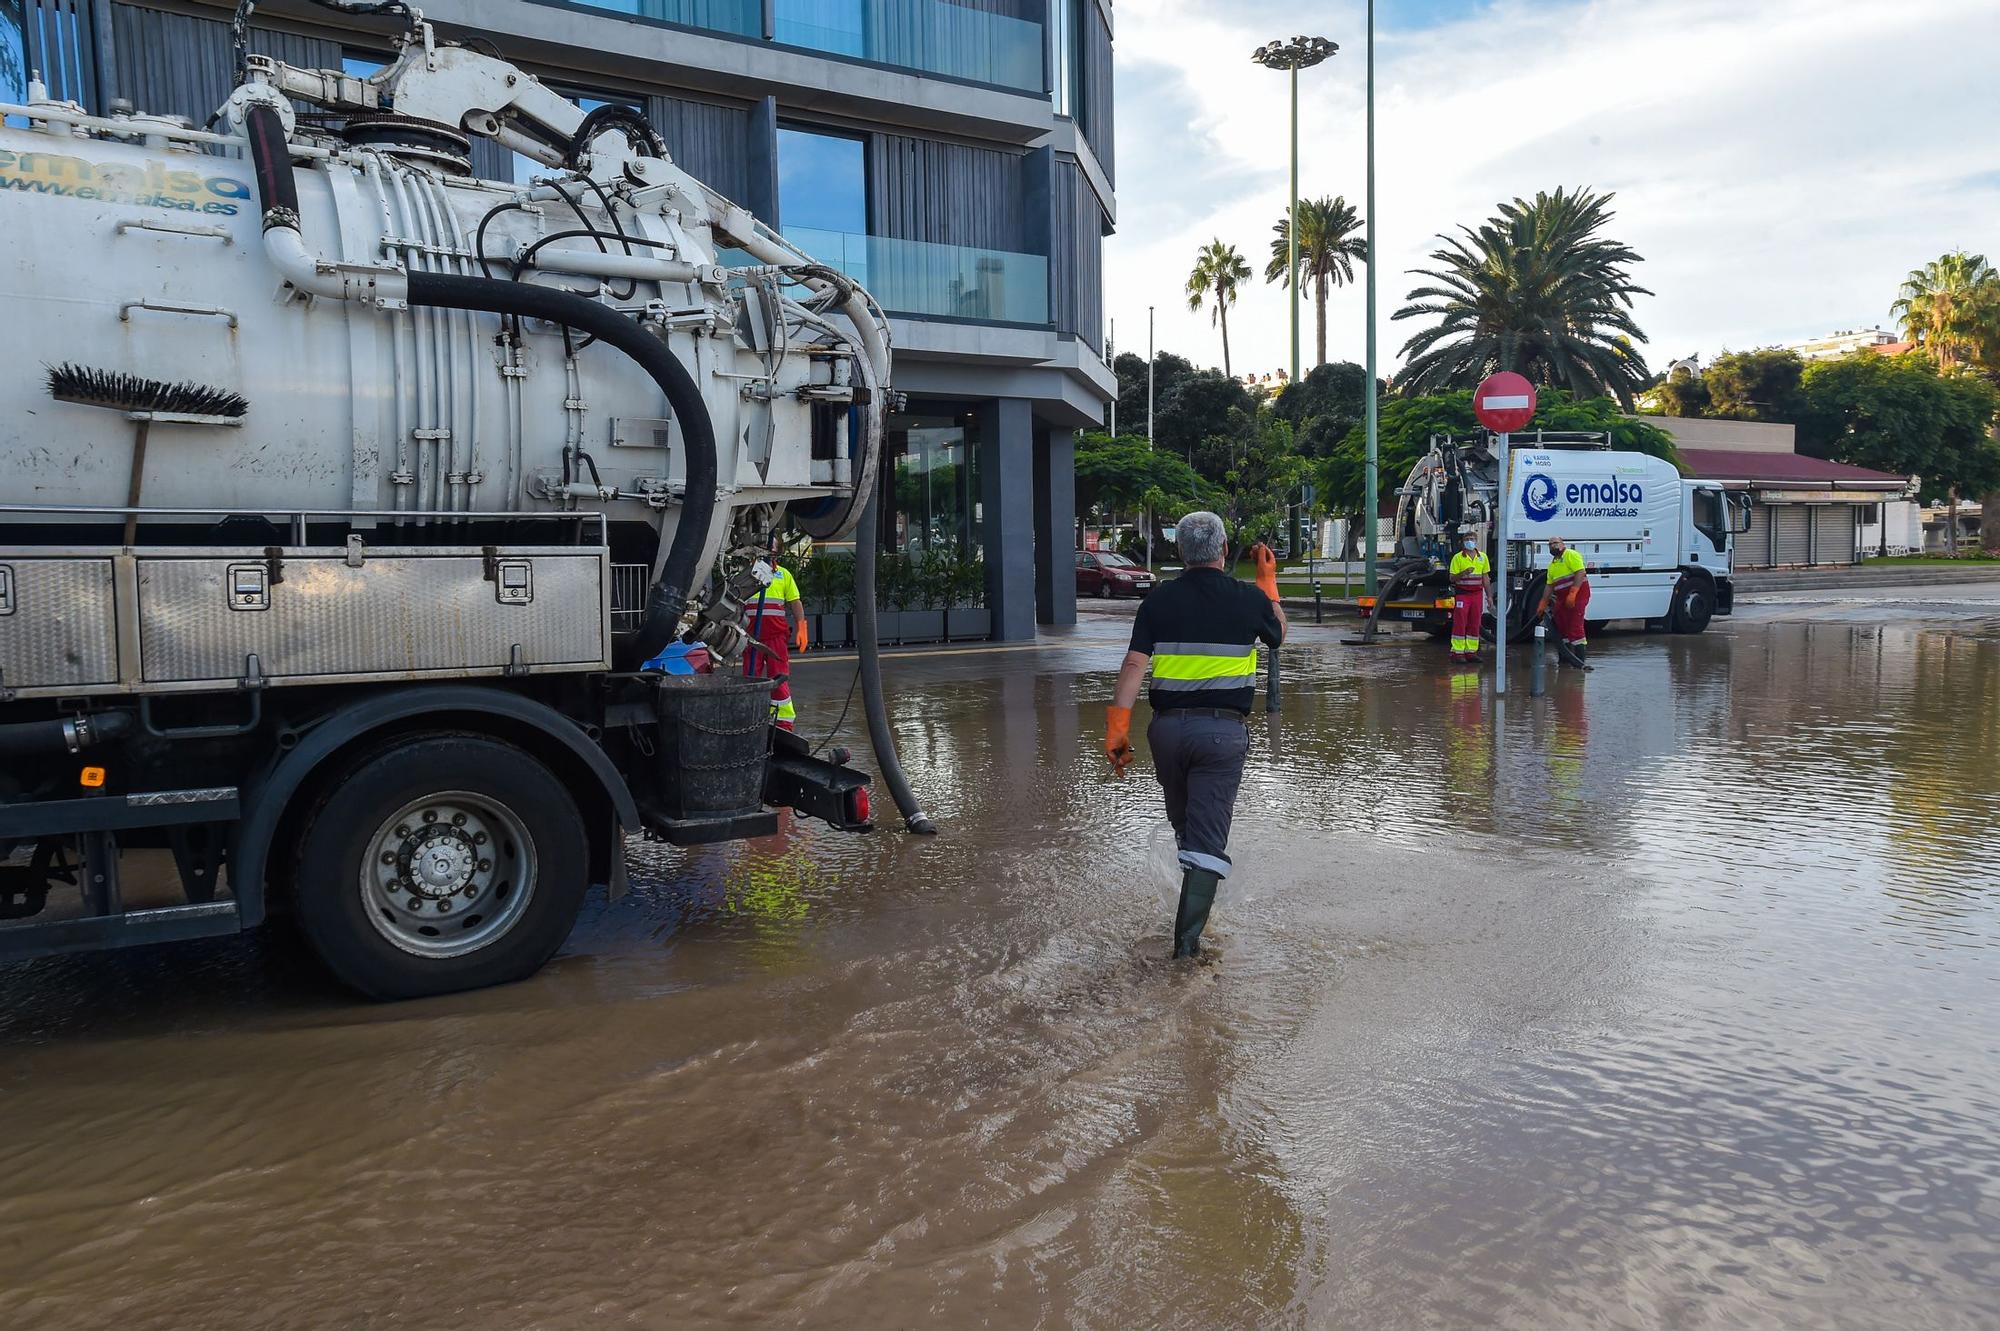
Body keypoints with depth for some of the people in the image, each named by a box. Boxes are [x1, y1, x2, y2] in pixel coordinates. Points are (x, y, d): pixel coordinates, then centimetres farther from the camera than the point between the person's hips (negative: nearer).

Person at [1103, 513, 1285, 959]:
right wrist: (1269, 581, 32)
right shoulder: (1248, 599, -1)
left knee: (1185, 825, 22)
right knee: (1208, 835, 0)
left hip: (1168, 726, 2)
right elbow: (1278, 633, 21)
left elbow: (1134, 664, -7)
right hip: (1224, 729, -2)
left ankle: (1194, 908, 40)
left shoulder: (1159, 599, 1)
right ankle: (1188, 939, -5)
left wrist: (1117, 727, -7)